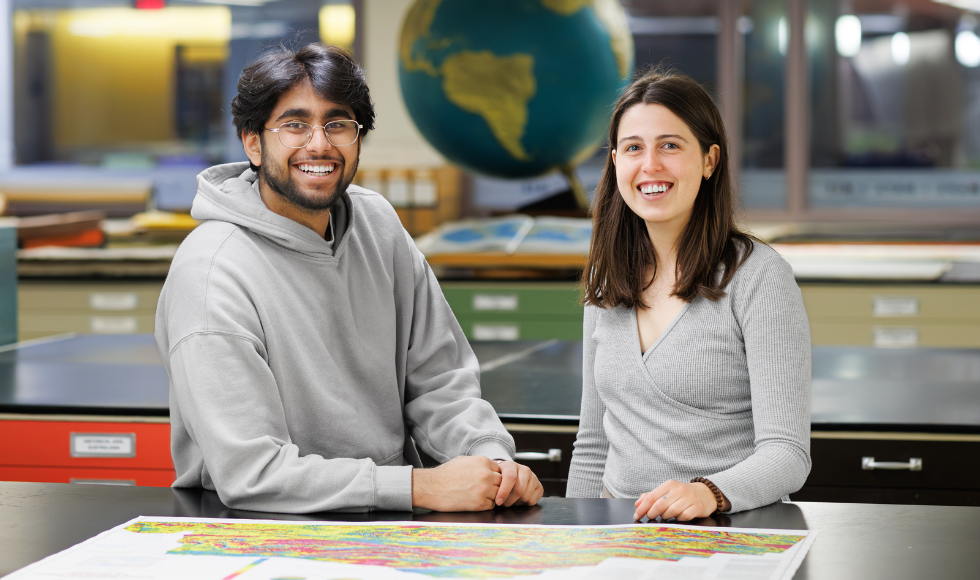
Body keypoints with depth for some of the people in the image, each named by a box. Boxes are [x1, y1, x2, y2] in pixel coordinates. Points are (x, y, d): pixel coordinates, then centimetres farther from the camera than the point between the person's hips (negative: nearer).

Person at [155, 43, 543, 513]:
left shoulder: (377, 224, 7)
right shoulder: (211, 275, -15)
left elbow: (438, 381, 10)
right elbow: (249, 473, -22)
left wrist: (492, 461, -10)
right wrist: (422, 486, -24)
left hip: (391, 530, 7)